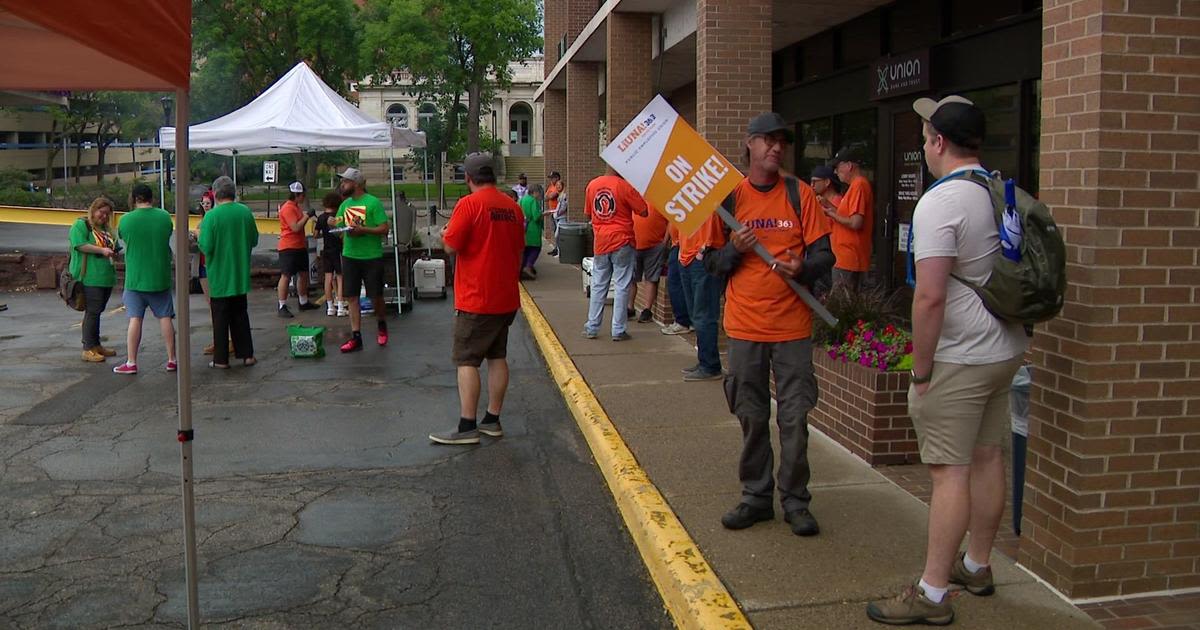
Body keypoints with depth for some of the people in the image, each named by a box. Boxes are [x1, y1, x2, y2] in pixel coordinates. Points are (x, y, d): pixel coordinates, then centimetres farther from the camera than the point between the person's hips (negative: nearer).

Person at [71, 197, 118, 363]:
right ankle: (88, 349, -3)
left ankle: (96, 345, 22)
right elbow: (80, 245, -16)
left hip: (106, 277, 8)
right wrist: (102, 250, -22)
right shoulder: (80, 225, -4)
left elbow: (110, 247, 28)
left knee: (97, 312, 14)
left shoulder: (105, 228, 20)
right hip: (90, 277, -8)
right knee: (92, 312, -7)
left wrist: (113, 251, 7)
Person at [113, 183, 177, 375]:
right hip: (160, 278, 2)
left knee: (135, 319, 3)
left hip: (135, 278, -1)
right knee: (165, 317, 8)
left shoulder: (126, 220, -9)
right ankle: (172, 360, 11)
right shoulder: (164, 217, -4)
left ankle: (131, 362, 6)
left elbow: (121, 236, 7)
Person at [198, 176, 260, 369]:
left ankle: (221, 359, 9)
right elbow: (254, 240, 6)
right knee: (240, 315, 15)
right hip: (241, 275, 4)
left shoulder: (212, 216, -16)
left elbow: (206, 247, -18)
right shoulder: (246, 212, -2)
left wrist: (200, 233, 0)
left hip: (220, 276, -4)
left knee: (220, 318, 5)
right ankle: (247, 354, 16)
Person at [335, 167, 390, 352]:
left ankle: (381, 325, 31)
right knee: (352, 297, 3)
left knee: (376, 297, 4)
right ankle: (356, 337, 8)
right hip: (349, 256, 5)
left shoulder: (373, 202, -8)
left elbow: (384, 228, -12)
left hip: (372, 257, -5)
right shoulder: (345, 204, 11)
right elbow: (339, 226, 17)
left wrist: (362, 230, -22)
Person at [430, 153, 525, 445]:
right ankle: (493, 420, 19)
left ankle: (467, 427, -3)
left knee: (466, 361, -2)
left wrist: (445, 233, 7)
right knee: (497, 357, 13)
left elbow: (451, 246, -15)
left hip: (477, 299, -7)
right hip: (507, 297, 7)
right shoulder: (512, 206, 7)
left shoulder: (469, 204, -14)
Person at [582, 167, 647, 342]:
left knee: (598, 286, 13)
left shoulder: (592, 185, 3)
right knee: (622, 286, 3)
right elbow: (643, 211, -9)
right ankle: (618, 330, 3)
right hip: (622, 242, -4)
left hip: (600, 243, 4)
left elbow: (588, 214, 14)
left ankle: (592, 328, 16)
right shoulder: (624, 186, -12)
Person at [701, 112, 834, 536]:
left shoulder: (800, 194, 2)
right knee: (751, 418, 9)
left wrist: (803, 268, -20)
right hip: (745, 325, 1)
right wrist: (734, 250, -14)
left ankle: (795, 500, 16)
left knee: (794, 417, 2)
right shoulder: (728, 197, 4)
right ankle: (756, 496, 22)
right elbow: (711, 262, 6)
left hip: (792, 324, -1)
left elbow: (824, 254, 1)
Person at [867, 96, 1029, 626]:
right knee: (987, 457, 17)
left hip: (959, 359, -9)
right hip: (1006, 349, 9)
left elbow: (930, 296, -25)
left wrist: (921, 368, -15)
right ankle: (976, 566, 32)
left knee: (950, 471, -4)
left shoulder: (939, 202, -19)